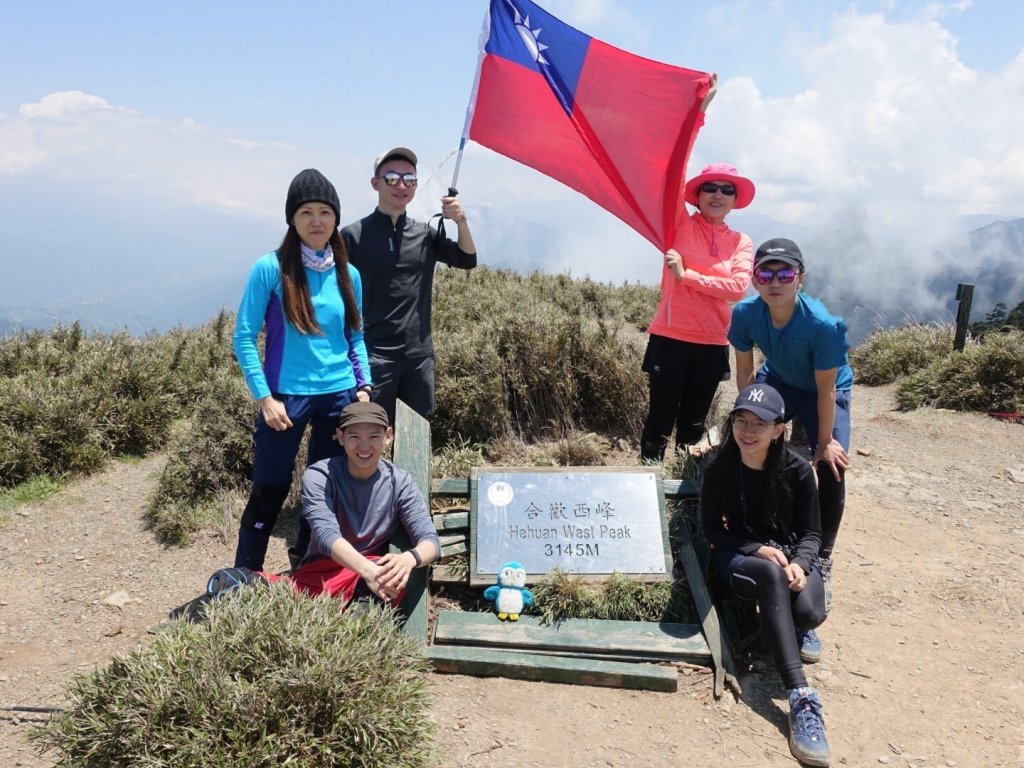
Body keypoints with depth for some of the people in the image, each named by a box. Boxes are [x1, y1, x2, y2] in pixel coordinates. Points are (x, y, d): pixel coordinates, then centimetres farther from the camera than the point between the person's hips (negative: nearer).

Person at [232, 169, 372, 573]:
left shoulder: (348, 274, 6)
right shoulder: (271, 268, -7)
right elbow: (244, 337, -6)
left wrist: (364, 386, 3)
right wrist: (265, 398, -12)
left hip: (340, 397, 5)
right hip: (286, 397, -4)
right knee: (268, 494, 3)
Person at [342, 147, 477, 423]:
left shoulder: (425, 234, 10)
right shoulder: (354, 235, -2)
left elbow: (467, 260, 8)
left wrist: (461, 221, -10)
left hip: (419, 354, 5)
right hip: (372, 356, -4)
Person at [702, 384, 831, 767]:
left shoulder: (797, 469, -11)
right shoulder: (719, 469, -11)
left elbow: (811, 532, -5)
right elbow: (713, 529, -6)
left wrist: (799, 563, -26)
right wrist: (758, 549, -21)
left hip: (790, 553, 1)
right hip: (739, 557, -1)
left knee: (810, 613, -30)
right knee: (771, 574, -38)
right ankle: (801, 697, -41)